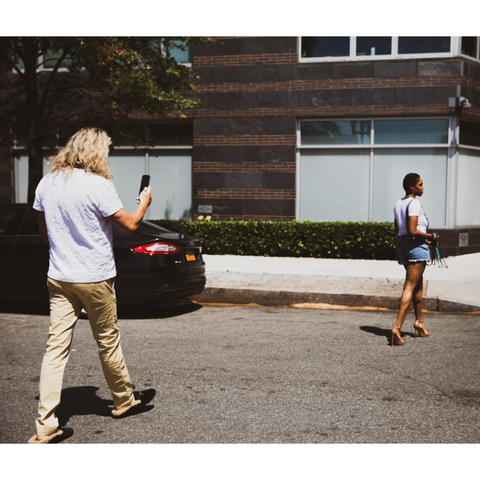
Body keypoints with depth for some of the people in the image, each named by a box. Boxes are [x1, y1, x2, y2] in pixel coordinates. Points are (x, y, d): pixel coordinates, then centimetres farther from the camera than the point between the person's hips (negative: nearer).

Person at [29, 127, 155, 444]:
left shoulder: (46, 184, 3)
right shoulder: (98, 185, -16)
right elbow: (130, 225, -9)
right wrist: (144, 202, 10)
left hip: (58, 278, 5)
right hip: (94, 278, -5)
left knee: (56, 347, 4)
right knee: (108, 341, 13)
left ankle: (46, 427, 3)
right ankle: (125, 401, 33)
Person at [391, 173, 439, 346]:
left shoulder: (398, 204, 13)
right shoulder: (414, 203, -14)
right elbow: (412, 231, -22)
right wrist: (431, 237, -9)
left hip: (401, 244, 9)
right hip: (416, 245, -9)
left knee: (418, 283, 22)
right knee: (410, 287, -9)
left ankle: (419, 322, 31)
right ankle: (397, 327, -16)